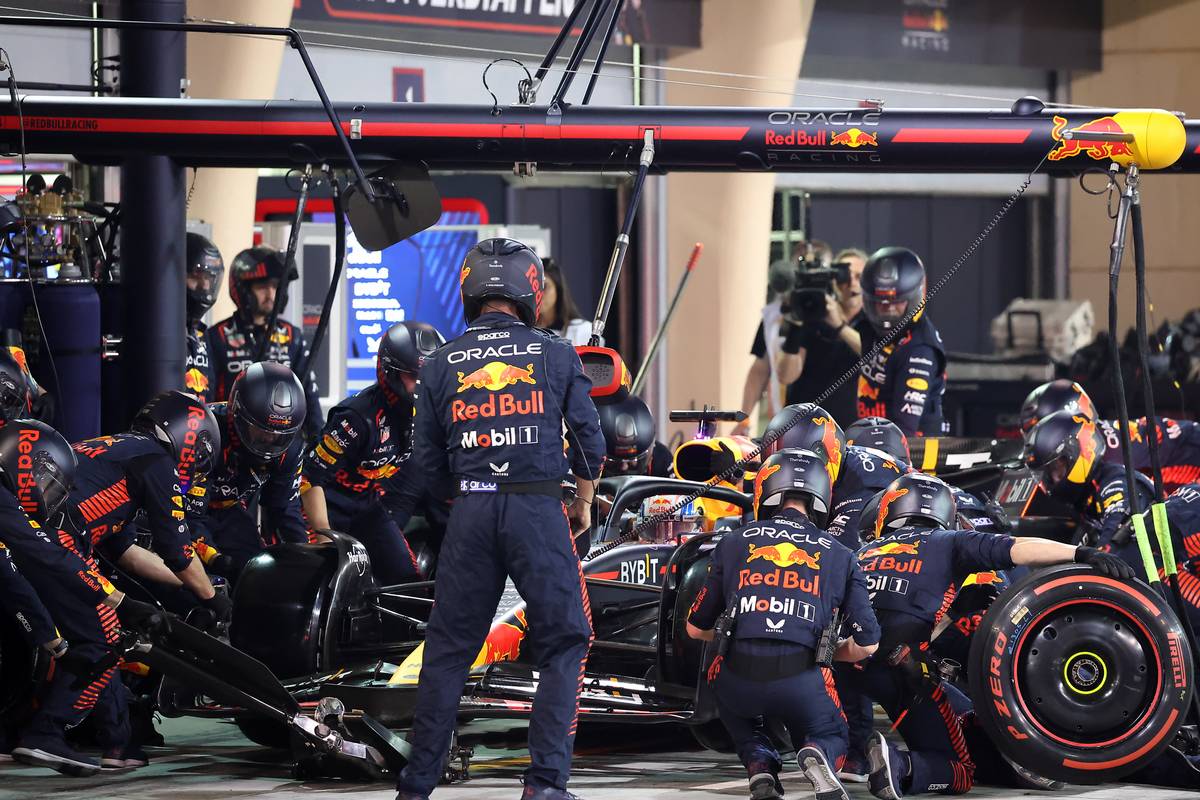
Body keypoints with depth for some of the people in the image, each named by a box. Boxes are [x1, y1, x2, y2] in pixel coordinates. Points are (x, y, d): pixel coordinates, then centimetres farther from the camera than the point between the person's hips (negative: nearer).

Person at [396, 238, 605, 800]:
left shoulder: (441, 365, 6)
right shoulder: (556, 355, 2)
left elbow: (426, 463, 8)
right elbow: (589, 440, 4)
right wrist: (584, 502, 20)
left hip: (471, 514, 2)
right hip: (539, 510, -2)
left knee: (449, 648, 9)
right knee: (563, 643, 6)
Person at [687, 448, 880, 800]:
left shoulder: (733, 543, 15)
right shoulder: (840, 557, 14)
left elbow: (696, 628, 20)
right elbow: (867, 644, 10)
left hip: (739, 676, 1)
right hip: (801, 681, -1)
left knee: (736, 710, 38)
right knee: (831, 737, 28)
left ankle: (759, 764, 7)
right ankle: (816, 757, -10)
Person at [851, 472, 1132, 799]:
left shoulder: (864, 552, 28)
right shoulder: (947, 543, 17)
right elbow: (1017, 549, 3)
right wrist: (1080, 553, -6)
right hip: (903, 664, -3)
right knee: (959, 772, 5)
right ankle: (901, 766, -22)